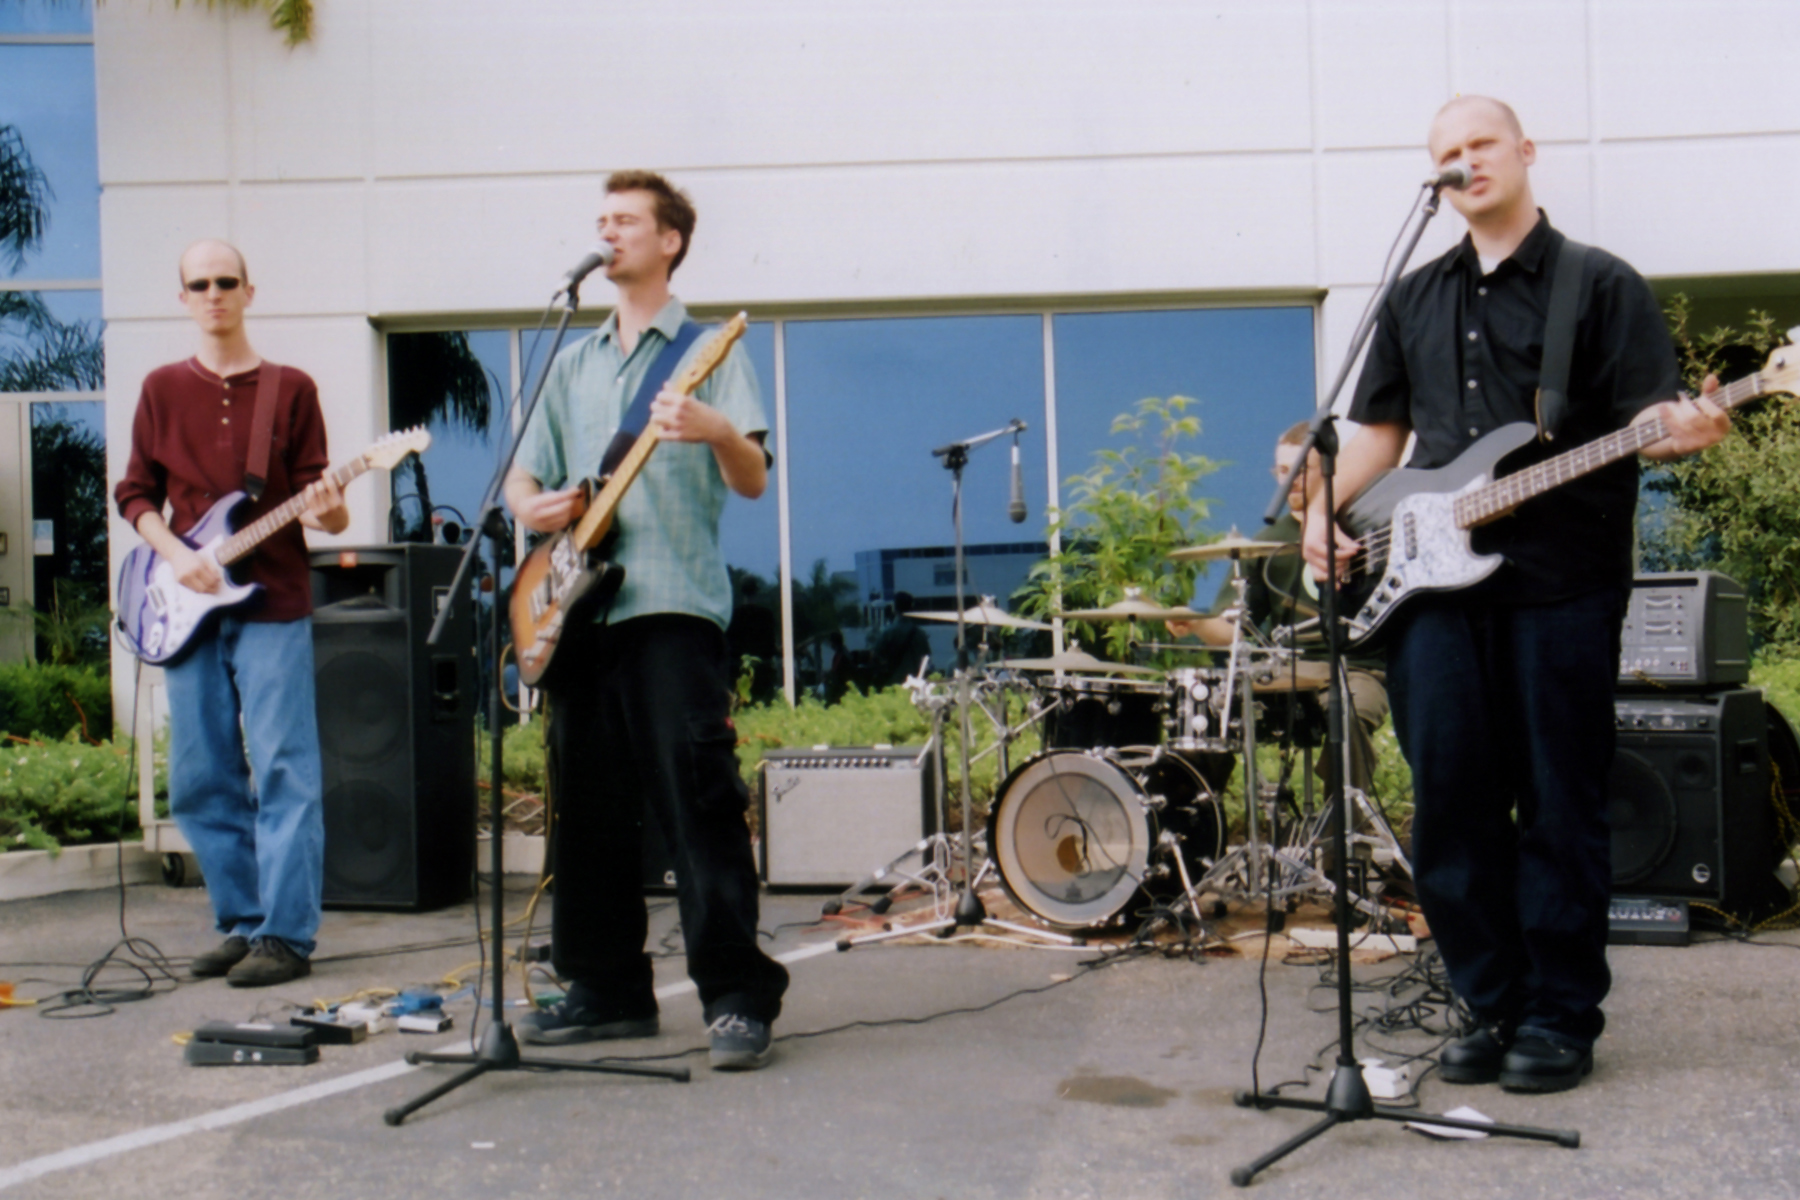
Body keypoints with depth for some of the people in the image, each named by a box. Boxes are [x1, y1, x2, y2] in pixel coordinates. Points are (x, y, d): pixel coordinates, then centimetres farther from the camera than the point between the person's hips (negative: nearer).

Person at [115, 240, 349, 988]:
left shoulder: (291, 389, 5)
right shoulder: (162, 389, 12)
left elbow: (316, 497, 3)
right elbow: (135, 493, 12)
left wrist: (328, 511, -21)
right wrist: (174, 554, -5)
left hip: (272, 604, -3)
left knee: (284, 773, -7)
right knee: (201, 780, 6)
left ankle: (285, 935, -4)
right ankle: (242, 923, 18)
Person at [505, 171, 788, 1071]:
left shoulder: (708, 350, 4)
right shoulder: (573, 363, 21)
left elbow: (753, 482, -7)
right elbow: (522, 478, 23)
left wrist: (718, 434, -29)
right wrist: (534, 506, -1)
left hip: (675, 603, -6)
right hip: (580, 608, 6)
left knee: (697, 804, -10)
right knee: (589, 810, 9)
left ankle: (738, 997, -6)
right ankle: (608, 989, 19)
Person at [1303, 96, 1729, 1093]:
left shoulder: (1599, 285, 5)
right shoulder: (1414, 300, 19)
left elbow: (1646, 413, -2)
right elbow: (1380, 428, 20)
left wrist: (1678, 431, -25)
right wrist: (1326, 509, 4)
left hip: (1562, 581, -4)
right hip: (1435, 579, 4)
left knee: (1560, 806, 0)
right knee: (1451, 803, 3)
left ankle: (1560, 1018, 11)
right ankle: (1494, 1006, 16)